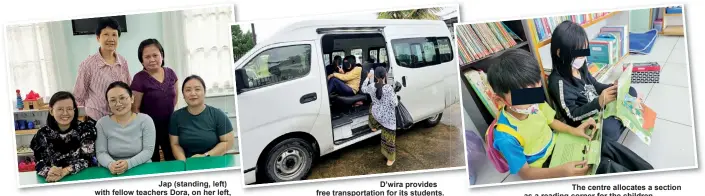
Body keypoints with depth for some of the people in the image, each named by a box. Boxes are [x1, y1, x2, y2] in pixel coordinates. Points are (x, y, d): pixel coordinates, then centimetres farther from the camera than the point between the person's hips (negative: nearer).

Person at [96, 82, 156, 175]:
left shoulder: (145, 120, 0)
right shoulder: (102, 124, 5)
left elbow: (148, 150, -6)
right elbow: (101, 152, 0)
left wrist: (129, 163, -21)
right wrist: (110, 164, -21)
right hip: (113, 173, 1)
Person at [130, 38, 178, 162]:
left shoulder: (170, 73, 0)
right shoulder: (140, 79, -13)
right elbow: (135, 108, -12)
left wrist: (170, 112, 9)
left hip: (170, 125, 4)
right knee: (153, 163, 11)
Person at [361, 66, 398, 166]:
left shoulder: (371, 86, -12)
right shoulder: (389, 88, -27)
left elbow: (363, 89, 11)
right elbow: (394, 103, -22)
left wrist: (368, 77, 22)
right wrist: (394, 95, -2)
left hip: (376, 114, 5)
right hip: (388, 118, -4)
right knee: (388, 137, 13)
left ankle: (374, 126, 66)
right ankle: (390, 159, 24)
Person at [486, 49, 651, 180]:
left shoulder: (536, 102, -14)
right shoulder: (506, 137, -35)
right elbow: (525, 173, -25)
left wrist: (573, 130, -10)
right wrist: (562, 171, -38)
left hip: (558, 145, 6)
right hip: (546, 167, -6)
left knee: (609, 147, -1)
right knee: (605, 166, -13)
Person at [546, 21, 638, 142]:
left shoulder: (580, 67, -2)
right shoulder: (558, 82, -27)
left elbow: (595, 87, 13)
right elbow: (573, 115, -25)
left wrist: (614, 87, -8)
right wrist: (599, 102, -38)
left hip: (600, 108, 8)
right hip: (584, 121, -8)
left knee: (630, 91, 15)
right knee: (610, 130, -34)